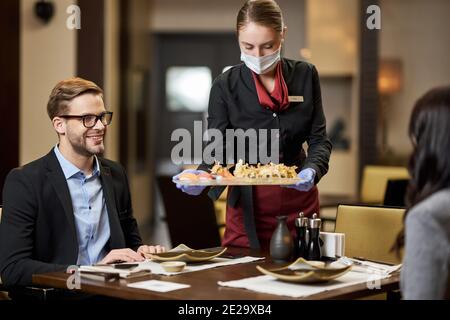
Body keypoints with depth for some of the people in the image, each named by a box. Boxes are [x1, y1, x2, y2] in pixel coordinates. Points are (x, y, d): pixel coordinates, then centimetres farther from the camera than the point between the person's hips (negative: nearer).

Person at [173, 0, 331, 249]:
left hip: (299, 200, 2)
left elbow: (319, 139, -2)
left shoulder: (305, 76, -3)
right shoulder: (225, 86, -8)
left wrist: (312, 169, -23)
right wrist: (201, 175, -31)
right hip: (248, 203, -1)